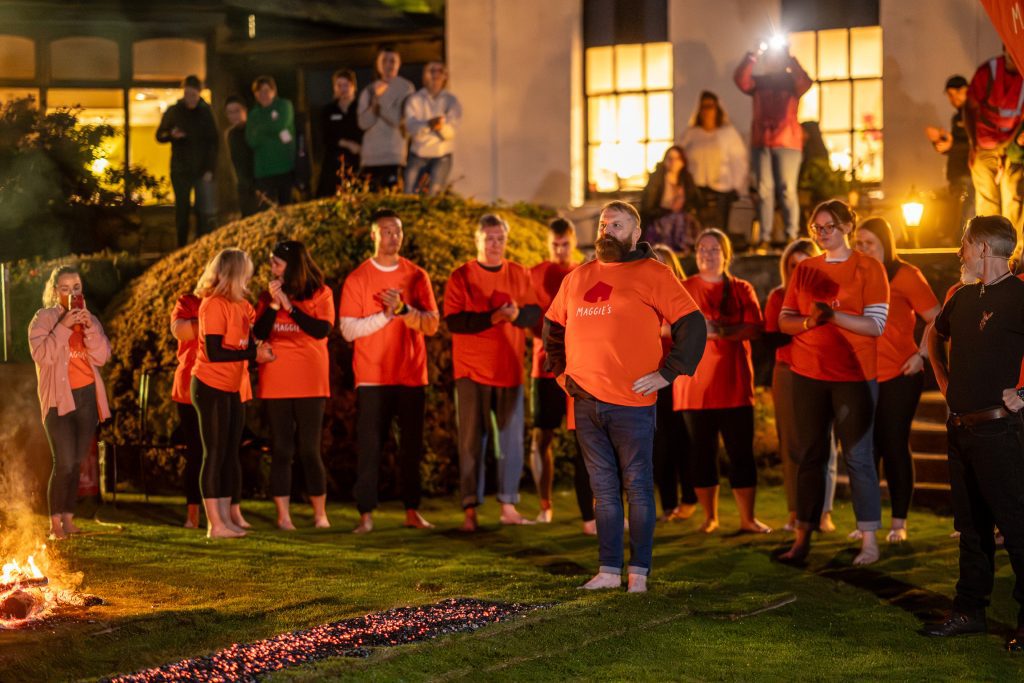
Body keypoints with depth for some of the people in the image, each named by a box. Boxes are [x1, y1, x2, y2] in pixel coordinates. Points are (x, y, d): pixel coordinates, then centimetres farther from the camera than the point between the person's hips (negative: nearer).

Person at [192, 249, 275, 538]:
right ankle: (215, 525, -2)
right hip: (211, 387, -9)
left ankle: (226, 519, 15)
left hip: (233, 389, 9)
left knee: (230, 455, 10)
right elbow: (214, 352, -20)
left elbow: (250, 340, 9)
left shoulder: (239, 305, 12)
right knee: (215, 454, -5)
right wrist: (254, 354, -18)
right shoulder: (214, 304, -15)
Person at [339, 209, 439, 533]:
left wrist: (404, 308, -17)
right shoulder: (357, 279, 1)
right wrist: (386, 314, -16)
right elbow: (348, 330, -6)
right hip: (372, 378, -2)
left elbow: (432, 325, -1)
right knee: (369, 447, -4)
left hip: (412, 376, 2)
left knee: (411, 446, 6)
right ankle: (366, 514, -2)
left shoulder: (417, 276, 7)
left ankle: (412, 511, 13)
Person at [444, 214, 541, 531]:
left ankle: (508, 506, 15)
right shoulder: (461, 277, -1)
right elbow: (453, 321, -11)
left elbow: (535, 313, 3)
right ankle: (470, 511, -1)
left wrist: (516, 314, -19)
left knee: (512, 439, 4)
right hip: (472, 371, -3)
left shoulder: (519, 275, 9)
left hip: (509, 370, 3)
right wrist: (492, 317, -21)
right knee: (471, 441, -3)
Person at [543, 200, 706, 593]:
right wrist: (559, 369, 18)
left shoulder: (652, 275, -2)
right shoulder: (577, 278, 16)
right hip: (585, 401, 6)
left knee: (637, 487, 0)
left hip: (632, 402, -5)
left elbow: (692, 325, -8)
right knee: (603, 489, 9)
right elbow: (553, 326, 28)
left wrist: (667, 373, -11)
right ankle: (609, 570, 13)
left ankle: (639, 571, 5)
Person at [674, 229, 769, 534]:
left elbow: (754, 327, -4)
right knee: (702, 452, 3)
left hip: (733, 384, 0)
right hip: (694, 383, 0)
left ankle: (748, 518, 4)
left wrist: (722, 330, -20)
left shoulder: (742, 289, 9)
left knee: (741, 451, -2)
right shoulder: (684, 289, 10)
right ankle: (709, 517, 13)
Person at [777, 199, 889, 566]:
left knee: (857, 456, -5)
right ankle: (802, 538, 11)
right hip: (807, 374, 4)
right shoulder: (804, 270, 11)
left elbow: (876, 325, -10)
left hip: (854, 376, -4)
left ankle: (869, 541, -2)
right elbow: (784, 321, 8)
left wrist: (833, 315, -21)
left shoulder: (869, 269, -2)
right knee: (809, 456, 7)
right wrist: (809, 321, -13)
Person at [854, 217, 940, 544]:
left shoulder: (905, 275, -5)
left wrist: (922, 355, -15)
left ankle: (899, 523, 7)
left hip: (899, 376, -4)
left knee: (895, 446, 0)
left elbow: (936, 318, -6)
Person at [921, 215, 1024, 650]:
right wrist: (943, 378, 21)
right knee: (970, 524, 14)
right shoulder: (965, 296, 12)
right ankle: (970, 611, 22)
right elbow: (936, 334, 33)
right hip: (960, 425, 8)